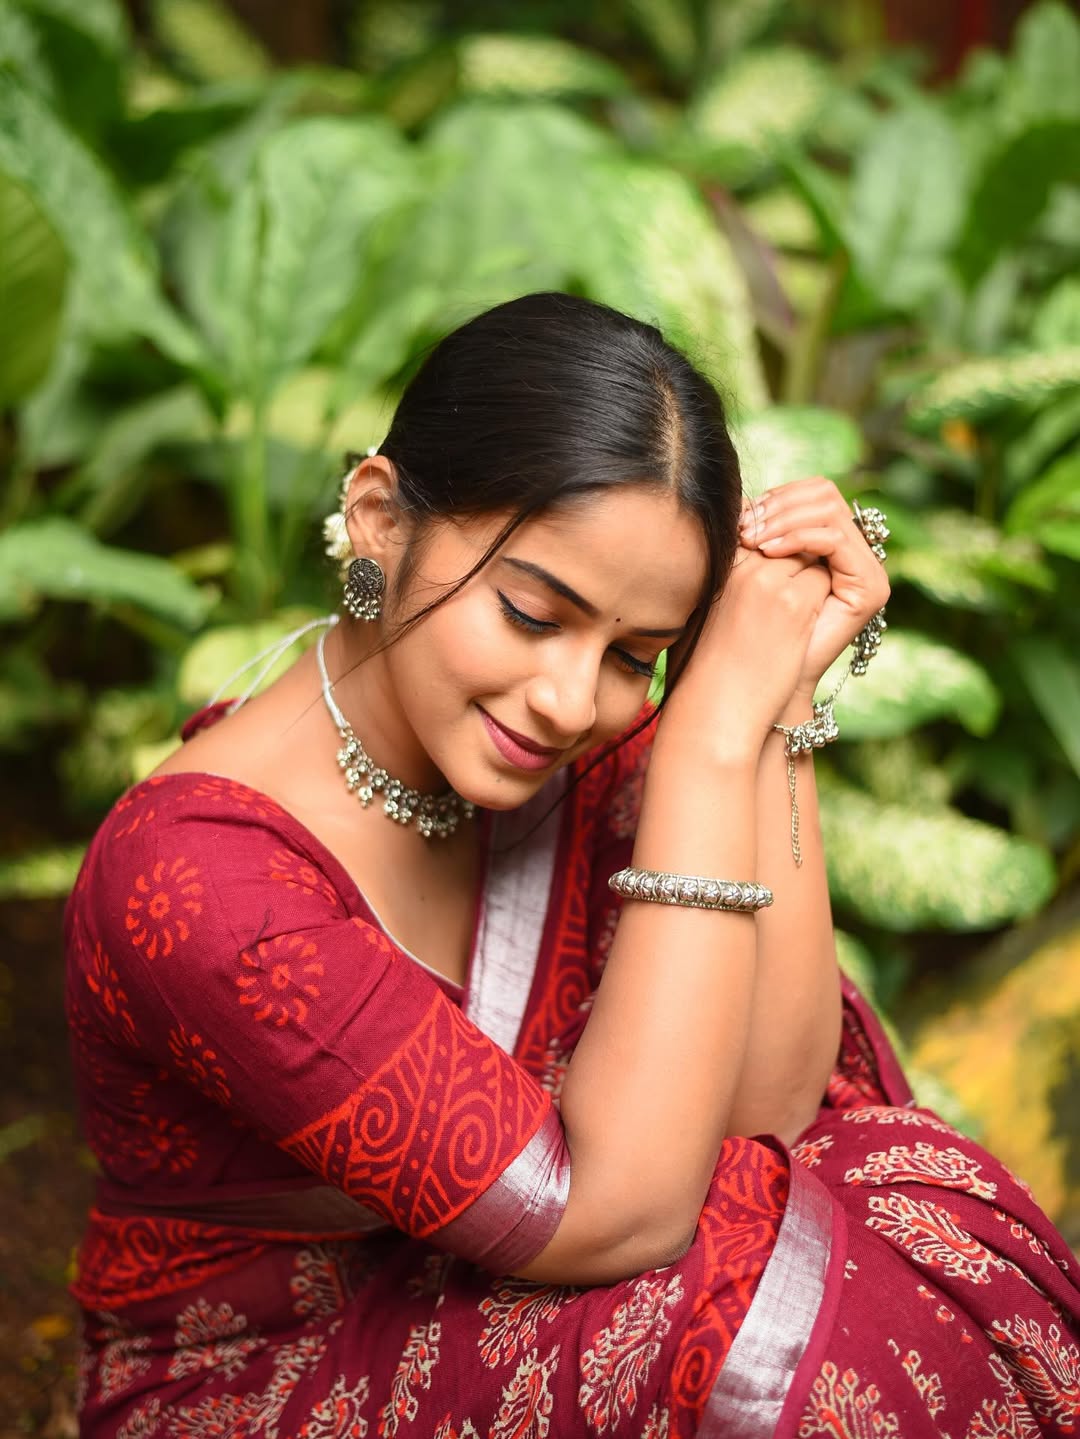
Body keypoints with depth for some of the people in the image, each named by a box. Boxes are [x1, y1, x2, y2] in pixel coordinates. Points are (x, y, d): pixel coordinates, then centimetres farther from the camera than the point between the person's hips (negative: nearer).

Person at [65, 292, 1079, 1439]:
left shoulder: (591, 738, -12)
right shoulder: (191, 879, -30)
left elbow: (768, 1099, -17)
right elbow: (613, 1211, -32)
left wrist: (776, 699, -23)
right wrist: (716, 734, -33)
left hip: (480, 1317, 5)